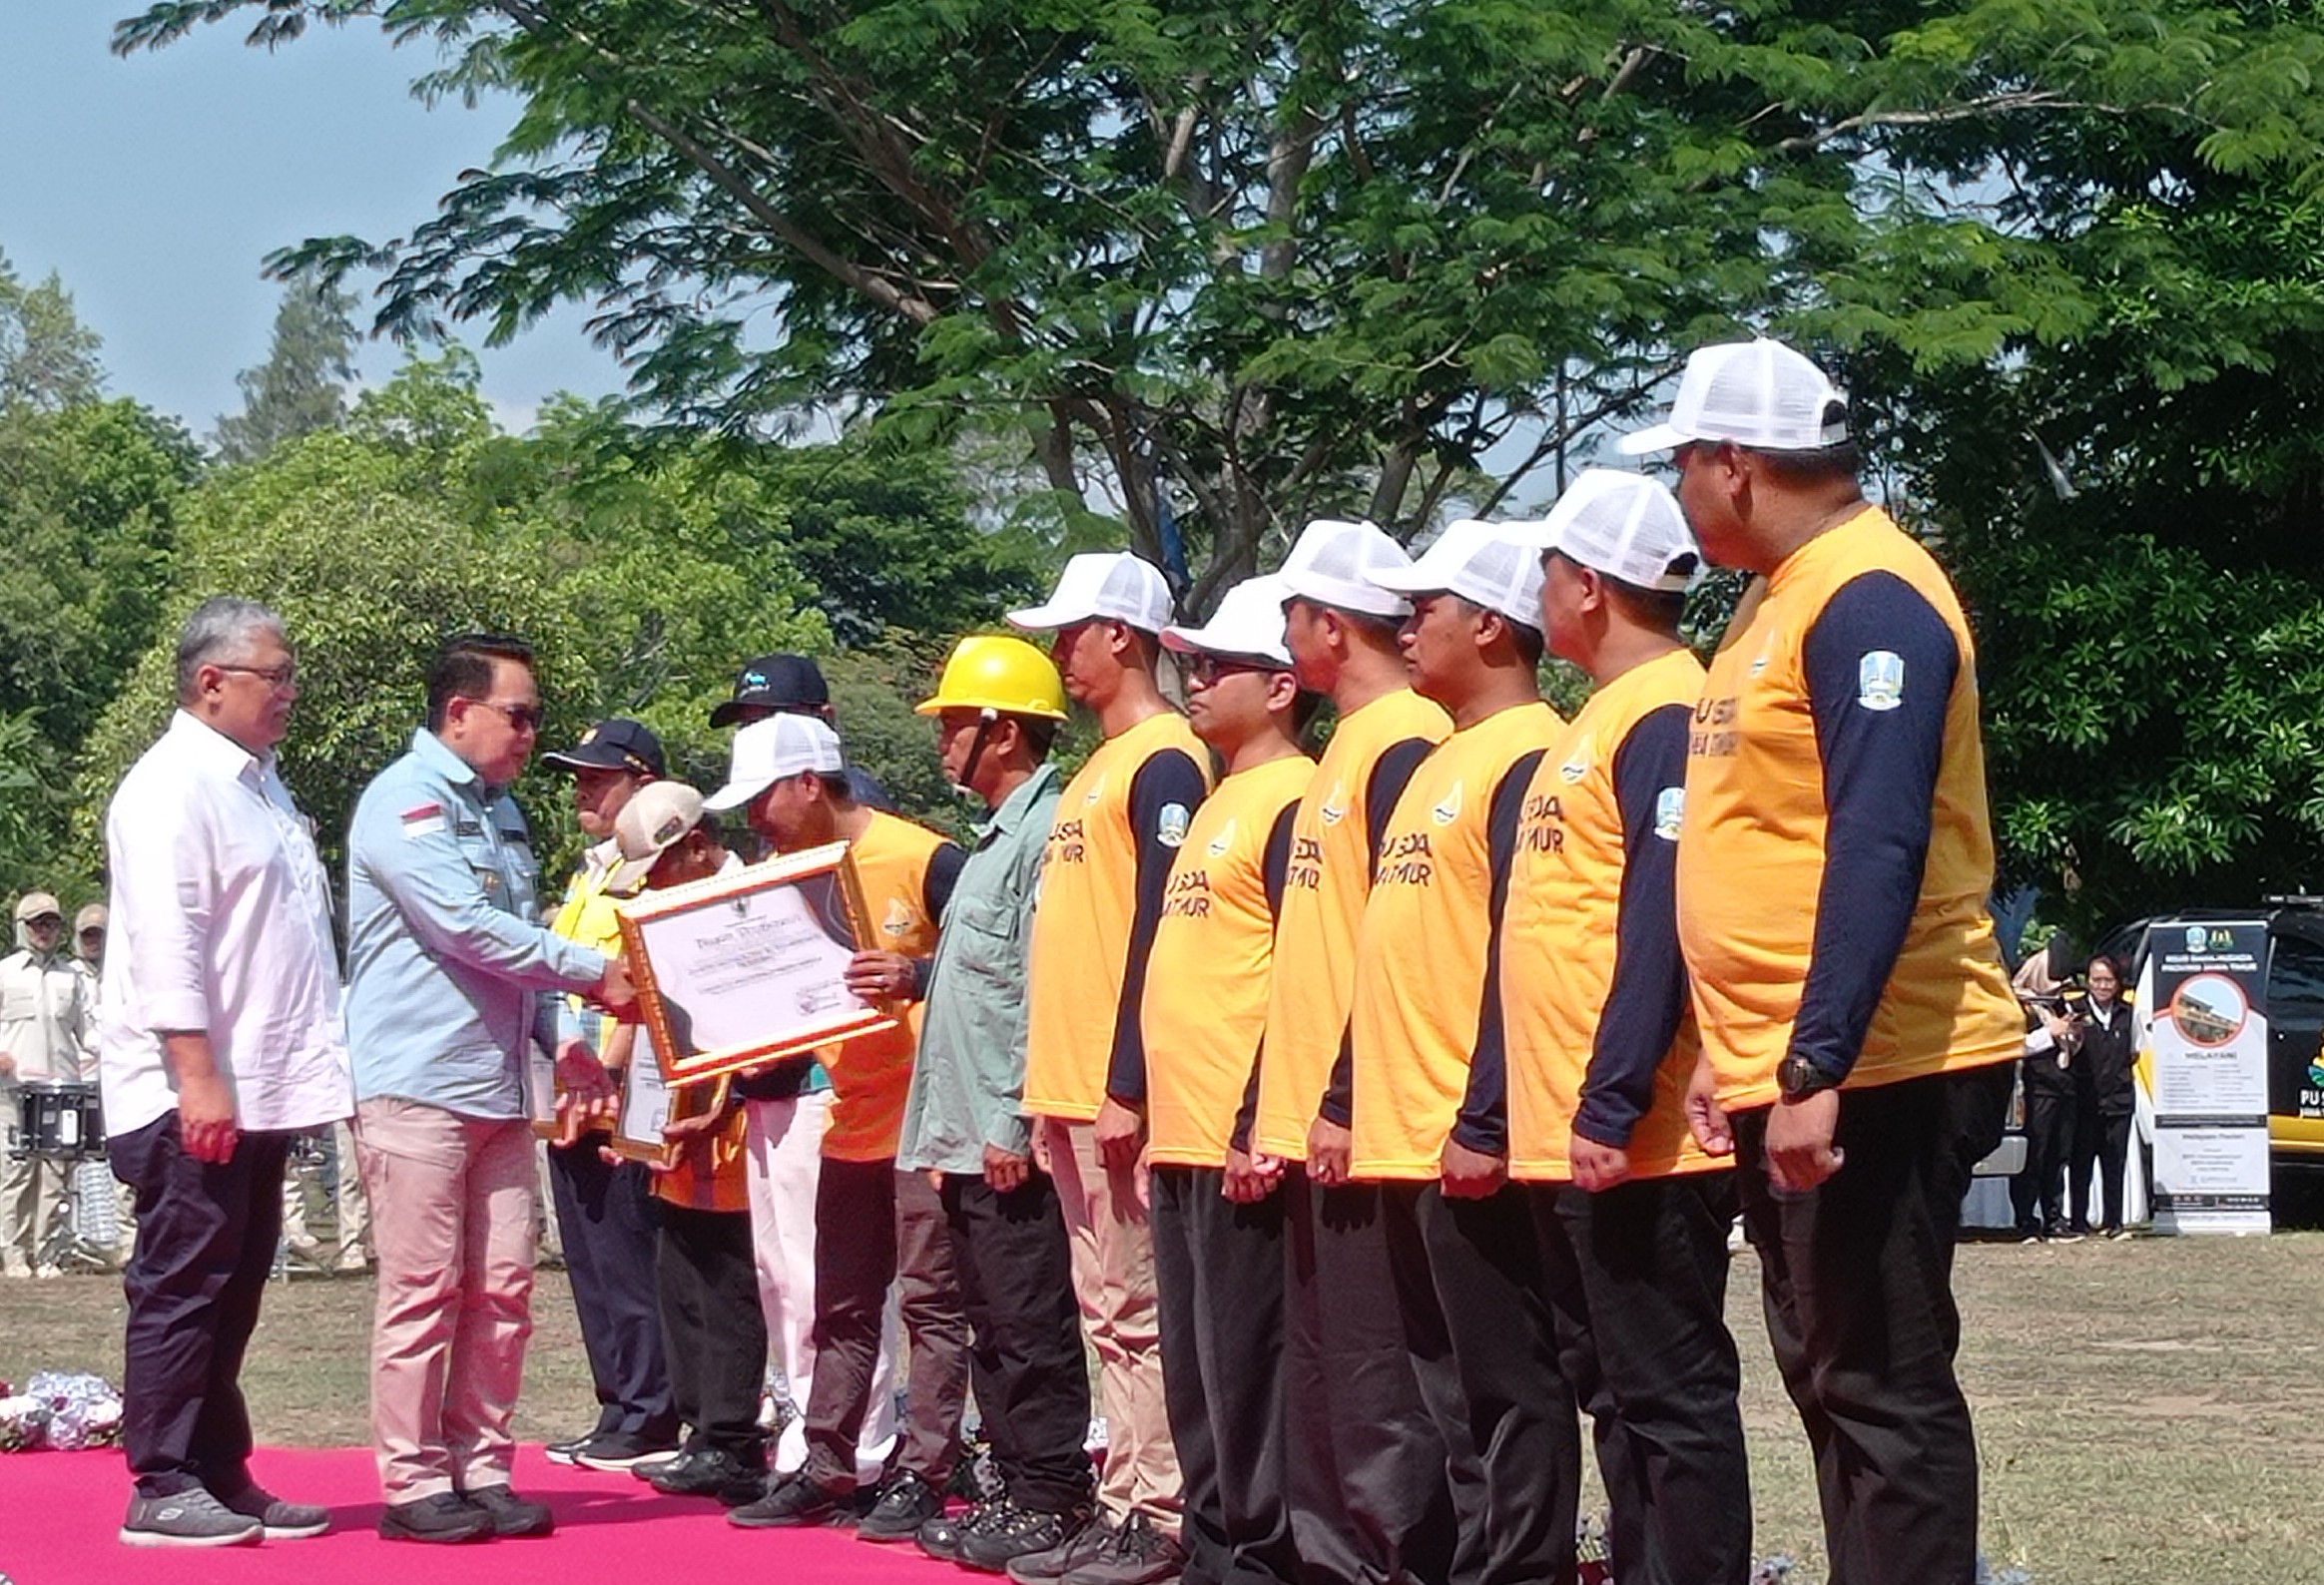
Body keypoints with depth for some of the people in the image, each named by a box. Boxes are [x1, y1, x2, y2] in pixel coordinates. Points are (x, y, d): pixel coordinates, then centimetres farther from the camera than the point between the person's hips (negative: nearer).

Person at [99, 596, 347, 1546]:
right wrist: (197, 1076, -24)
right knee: (181, 1288, -5)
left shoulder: (257, 785, 19)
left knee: (230, 1292, 12)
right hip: (193, 1097, -9)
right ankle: (162, 1488, -2)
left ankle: (221, 1478, 17)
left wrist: (323, 1067, 19)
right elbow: (165, 942, -19)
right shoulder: (173, 786, -11)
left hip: (258, 1091, 9)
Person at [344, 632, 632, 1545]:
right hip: (416, 1084, -8)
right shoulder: (405, 801, -9)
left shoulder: (500, 811, 19)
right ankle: (414, 1483, 0)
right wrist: (594, 973, -12)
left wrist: (559, 1038, 11)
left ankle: (481, 1471, 12)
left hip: (497, 1090, 8)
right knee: (423, 1291, -5)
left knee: (501, 1290, 6)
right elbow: (466, 927, -17)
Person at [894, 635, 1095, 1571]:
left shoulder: (1049, 830, -14)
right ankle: (1014, 1488, 20)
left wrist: (1015, 1122, -21)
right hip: (964, 1136, 10)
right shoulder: (995, 838, 18)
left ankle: (1052, 1505, -1)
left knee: (1032, 1330, -5)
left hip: (1008, 1140, -10)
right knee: (993, 1327, 14)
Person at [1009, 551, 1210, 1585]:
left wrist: (1128, 1081, -20)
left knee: (1138, 1309, -7)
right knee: (1108, 1311, 10)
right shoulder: (1099, 768, 19)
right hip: (1069, 1089, 10)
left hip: (1118, 1089, -10)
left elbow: (1161, 930, -17)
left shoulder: (1163, 763, -10)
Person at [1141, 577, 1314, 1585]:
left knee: (1243, 1365, -6)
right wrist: (1143, 1095, 19)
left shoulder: (1292, 803, -10)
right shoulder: (1221, 802, 20)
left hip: (1240, 1141, -10)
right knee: (1194, 1365, 12)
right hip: (1183, 1136, 10)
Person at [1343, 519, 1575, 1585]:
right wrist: (1350, 1100, 20)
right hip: (1404, 1135, 10)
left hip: (1471, 1143, -10)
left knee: (1508, 1387, -5)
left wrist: (1484, 1121, -22)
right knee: (1448, 1390, 12)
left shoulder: (1528, 758, -11)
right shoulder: (1438, 764, 20)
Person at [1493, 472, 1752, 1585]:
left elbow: (1662, 923, -21)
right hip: (1557, 1135, 11)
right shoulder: (1595, 722, 19)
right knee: (1612, 1388, 13)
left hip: (1633, 1142, -11)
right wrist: (1499, 1106, 22)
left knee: (1669, 1396, -7)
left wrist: (1612, 1105, -24)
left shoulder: (1666, 715, -13)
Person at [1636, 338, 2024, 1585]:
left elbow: (1878, 854, -23)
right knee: (1827, 1377, 15)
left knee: (1883, 1387, -5)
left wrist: (1816, 1068, -26)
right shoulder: (1779, 599, 15)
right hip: (1785, 1071, 10)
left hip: (1866, 1074, -10)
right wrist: (1733, 1048, 19)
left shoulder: (1869, 601, -16)